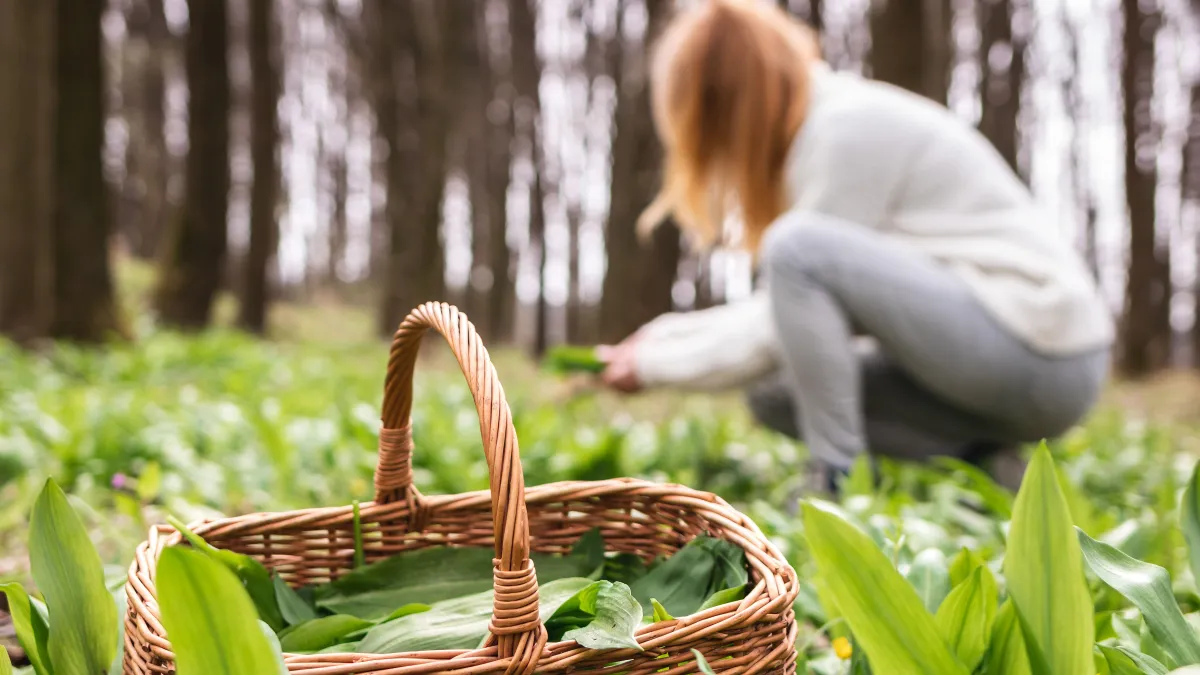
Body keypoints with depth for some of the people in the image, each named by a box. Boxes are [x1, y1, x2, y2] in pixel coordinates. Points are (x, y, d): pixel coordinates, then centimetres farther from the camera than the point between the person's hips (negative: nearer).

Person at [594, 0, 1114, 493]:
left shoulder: (849, 129, -16)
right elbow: (787, 310, 17)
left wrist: (655, 364, -4)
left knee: (796, 246, -23)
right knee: (774, 393, 6)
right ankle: (976, 459, 5)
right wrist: (668, 333, 12)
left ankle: (839, 484, -16)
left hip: (1040, 358, -10)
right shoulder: (828, 119, 12)